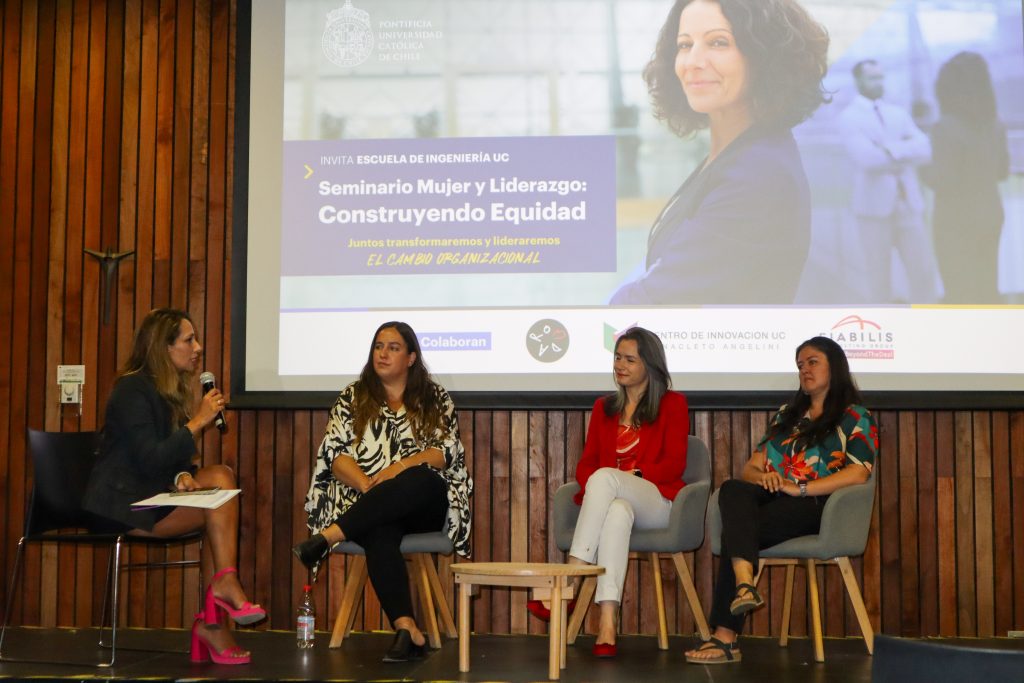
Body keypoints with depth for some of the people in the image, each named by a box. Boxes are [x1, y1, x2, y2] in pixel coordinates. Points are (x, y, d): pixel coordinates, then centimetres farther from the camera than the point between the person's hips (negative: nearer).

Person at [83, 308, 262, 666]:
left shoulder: (172, 391, 14)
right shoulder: (133, 390, -13)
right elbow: (150, 459, -21)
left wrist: (183, 475, -7)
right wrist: (198, 421, -18)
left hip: (153, 493, 9)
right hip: (122, 504, -9)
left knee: (222, 475, -13)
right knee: (219, 505, -22)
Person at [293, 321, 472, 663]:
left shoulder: (435, 398, 13)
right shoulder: (353, 397, 15)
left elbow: (446, 451, 0)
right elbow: (336, 454, 4)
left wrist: (401, 467, -17)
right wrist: (367, 484, -15)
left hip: (424, 504, 0)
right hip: (368, 504, 0)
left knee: (418, 480, -39)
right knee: (379, 535, -37)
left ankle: (327, 536, -43)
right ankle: (407, 629, -47)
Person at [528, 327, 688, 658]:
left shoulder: (672, 404, 11)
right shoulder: (604, 407, 23)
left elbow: (674, 464, 0)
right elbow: (585, 463, 14)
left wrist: (632, 475, -14)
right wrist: (592, 486, -10)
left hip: (656, 501, -2)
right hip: (611, 500, 3)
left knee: (604, 476, -35)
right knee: (618, 511, -38)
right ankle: (607, 624, -52)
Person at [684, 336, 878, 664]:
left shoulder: (856, 418, 9)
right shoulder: (786, 415, 28)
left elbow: (858, 473, -9)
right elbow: (749, 468, 22)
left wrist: (799, 487, -17)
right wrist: (762, 476, -5)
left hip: (816, 505, -5)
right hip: (770, 500, 5)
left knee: (737, 531, -32)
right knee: (732, 490, -32)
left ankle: (726, 636, -33)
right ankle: (744, 583, -51)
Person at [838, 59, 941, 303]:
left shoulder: (898, 114, 15)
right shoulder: (849, 117, -2)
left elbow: (924, 149, 0)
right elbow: (866, 158, -18)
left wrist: (892, 149, -16)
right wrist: (904, 155, -5)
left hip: (909, 203, 5)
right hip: (874, 204, -5)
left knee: (924, 269, 1)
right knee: (878, 274, 3)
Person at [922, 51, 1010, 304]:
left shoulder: (946, 127, -19)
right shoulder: (995, 126, 4)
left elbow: (944, 181, -20)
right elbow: (1002, 171, 14)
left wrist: (925, 170, -2)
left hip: (957, 221, -7)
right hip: (991, 216, 7)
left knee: (961, 295, 2)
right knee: (987, 290, 17)